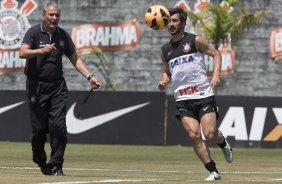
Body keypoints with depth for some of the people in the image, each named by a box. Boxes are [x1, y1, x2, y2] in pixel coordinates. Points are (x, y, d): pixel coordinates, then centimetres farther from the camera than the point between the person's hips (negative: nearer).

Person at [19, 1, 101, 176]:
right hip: (37, 86, -3)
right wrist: (41, 51, -38)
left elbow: (75, 59, 15)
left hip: (57, 86, 3)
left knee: (58, 126, -9)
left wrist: (89, 76, 3)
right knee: (39, 127, -1)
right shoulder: (34, 32, -5)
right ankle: (40, 160, 24)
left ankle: (56, 165, -3)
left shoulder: (63, 35, 7)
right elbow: (23, 52, -21)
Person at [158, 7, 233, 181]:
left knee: (210, 133, -13)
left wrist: (216, 75, -11)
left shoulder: (195, 41, 0)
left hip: (204, 95, -3)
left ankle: (223, 143, 24)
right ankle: (213, 172, -6)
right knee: (194, 135, -14)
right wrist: (163, 82, 3)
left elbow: (216, 54, 4)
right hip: (183, 99, 3)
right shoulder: (165, 50, 13)